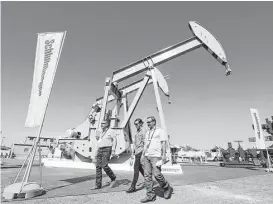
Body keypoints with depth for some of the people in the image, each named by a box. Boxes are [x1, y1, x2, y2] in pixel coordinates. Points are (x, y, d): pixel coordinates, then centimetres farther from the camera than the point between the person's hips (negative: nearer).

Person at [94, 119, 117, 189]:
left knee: (104, 166, -17)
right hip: (100, 150, 7)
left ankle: (113, 178, 7)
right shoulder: (102, 133, 20)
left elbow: (114, 140, -8)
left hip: (107, 150, -7)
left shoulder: (110, 131, -2)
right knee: (98, 167, -1)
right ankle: (98, 185, 3)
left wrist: (113, 150, -16)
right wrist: (98, 138, 6)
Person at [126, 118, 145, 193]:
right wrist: (132, 153, 16)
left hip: (141, 152, -9)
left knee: (136, 168, -7)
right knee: (140, 168, 14)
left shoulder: (143, 132, -10)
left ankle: (133, 186, -1)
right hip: (136, 152, 9)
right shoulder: (137, 132, 16)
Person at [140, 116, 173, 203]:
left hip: (156, 156, -7)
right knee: (147, 175, 2)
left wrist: (164, 155, -15)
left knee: (157, 174, -11)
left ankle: (167, 188, 15)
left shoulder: (160, 131, -1)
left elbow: (164, 143, -7)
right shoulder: (147, 132, 19)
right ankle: (150, 195, 11)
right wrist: (143, 154, 16)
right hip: (147, 156, 7)